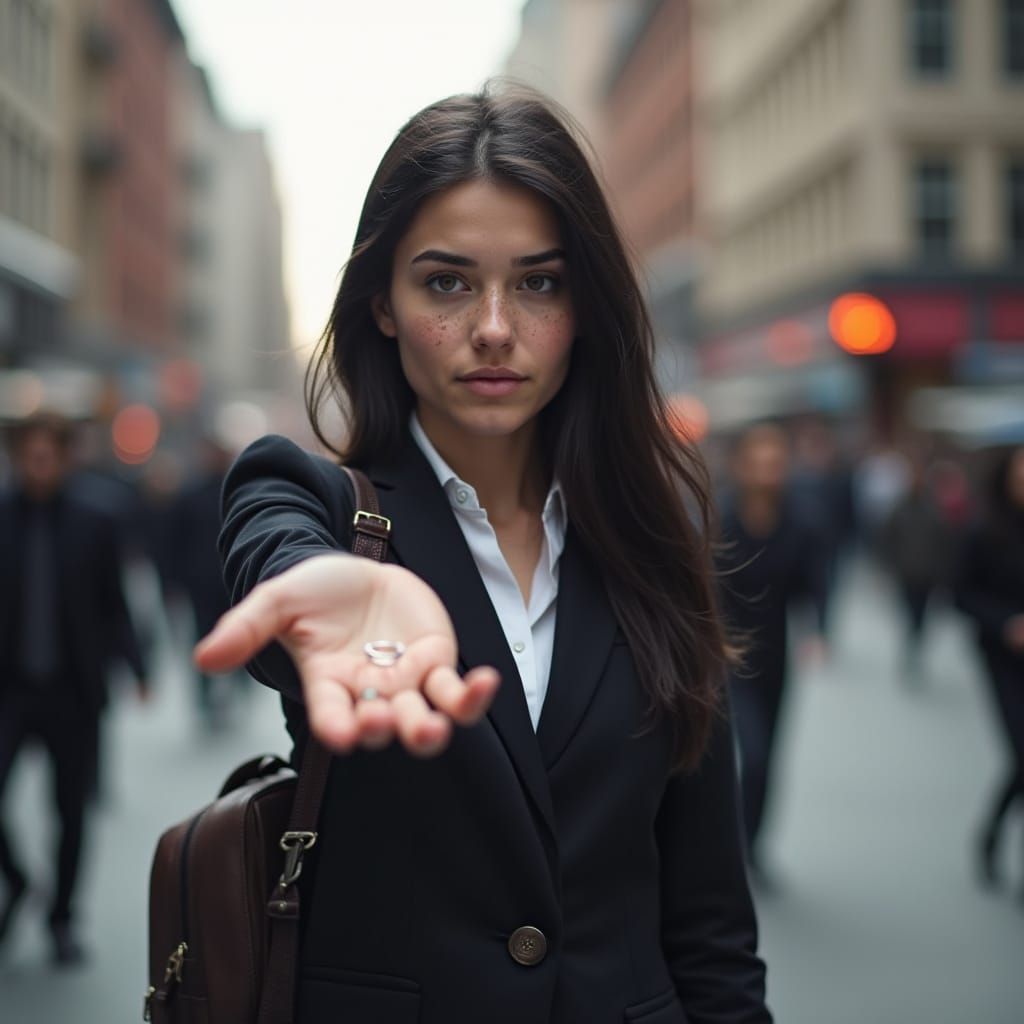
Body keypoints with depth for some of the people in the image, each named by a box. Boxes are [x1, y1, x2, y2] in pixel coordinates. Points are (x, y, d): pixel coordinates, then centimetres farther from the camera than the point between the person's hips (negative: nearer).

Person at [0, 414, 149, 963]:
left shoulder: (94, 522, 0)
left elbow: (113, 605, 4)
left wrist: (135, 666, -8)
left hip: (73, 691, 1)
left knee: (71, 810, 8)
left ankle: (61, 920, 26)